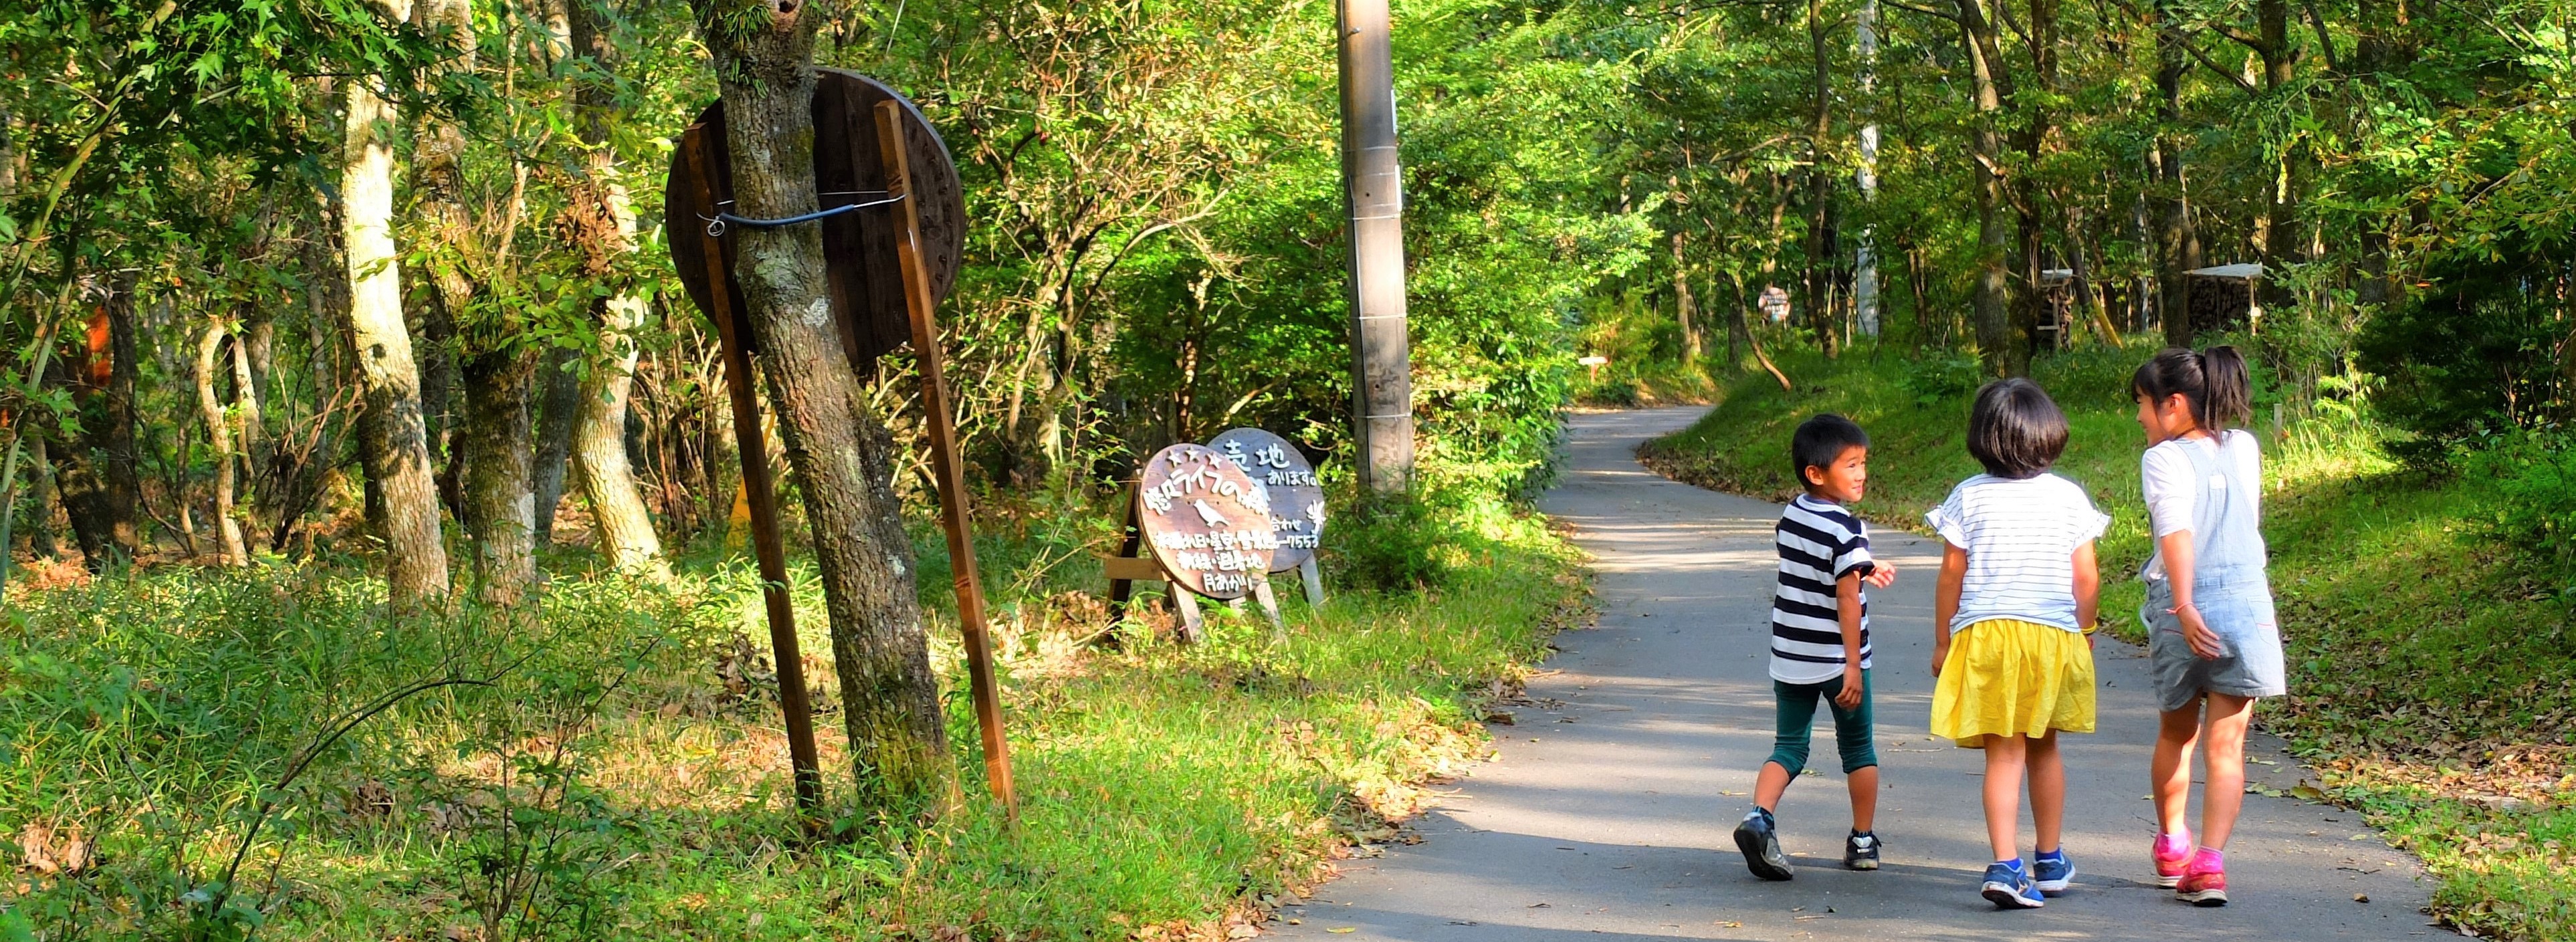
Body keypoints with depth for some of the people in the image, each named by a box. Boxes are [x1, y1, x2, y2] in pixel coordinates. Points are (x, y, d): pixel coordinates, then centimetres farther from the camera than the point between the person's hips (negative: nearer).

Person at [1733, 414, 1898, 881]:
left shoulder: (1791, 516, 4)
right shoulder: (1847, 531, -19)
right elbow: (1847, 600, -22)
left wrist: (1863, 572, 25)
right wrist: (1853, 665, -20)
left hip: (1790, 658, 5)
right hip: (1836, 659, -5)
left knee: (1790, 746, 10)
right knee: (1858, 748, 12)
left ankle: (1760, 816, -14)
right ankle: (1863, 842, 21)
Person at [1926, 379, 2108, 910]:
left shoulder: (1969, 497, -2)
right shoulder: (2068, 497, 0)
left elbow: (1951, 574, -1)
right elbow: (2086, 578, 1)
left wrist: (1941, 642, 8)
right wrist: (2084, 635, 16)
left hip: (1983, 634, -1)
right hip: (2054, 636, 1)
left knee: (2004, 753, -2)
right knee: (2043, 749, 17)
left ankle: (2007, 866, -15)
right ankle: (2050, 863, 30)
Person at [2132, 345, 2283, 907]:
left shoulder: (2164, 459, -7)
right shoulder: (2244, 449, 8)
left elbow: (2177, 531, -22)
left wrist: (2185, 606, -28)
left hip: (2182, 609, -2)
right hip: (2246, 602, 2)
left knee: (2178, 732, 19)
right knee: (2226, 743, -1)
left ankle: (2171, 846, 35)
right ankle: (2210, 861, -14)